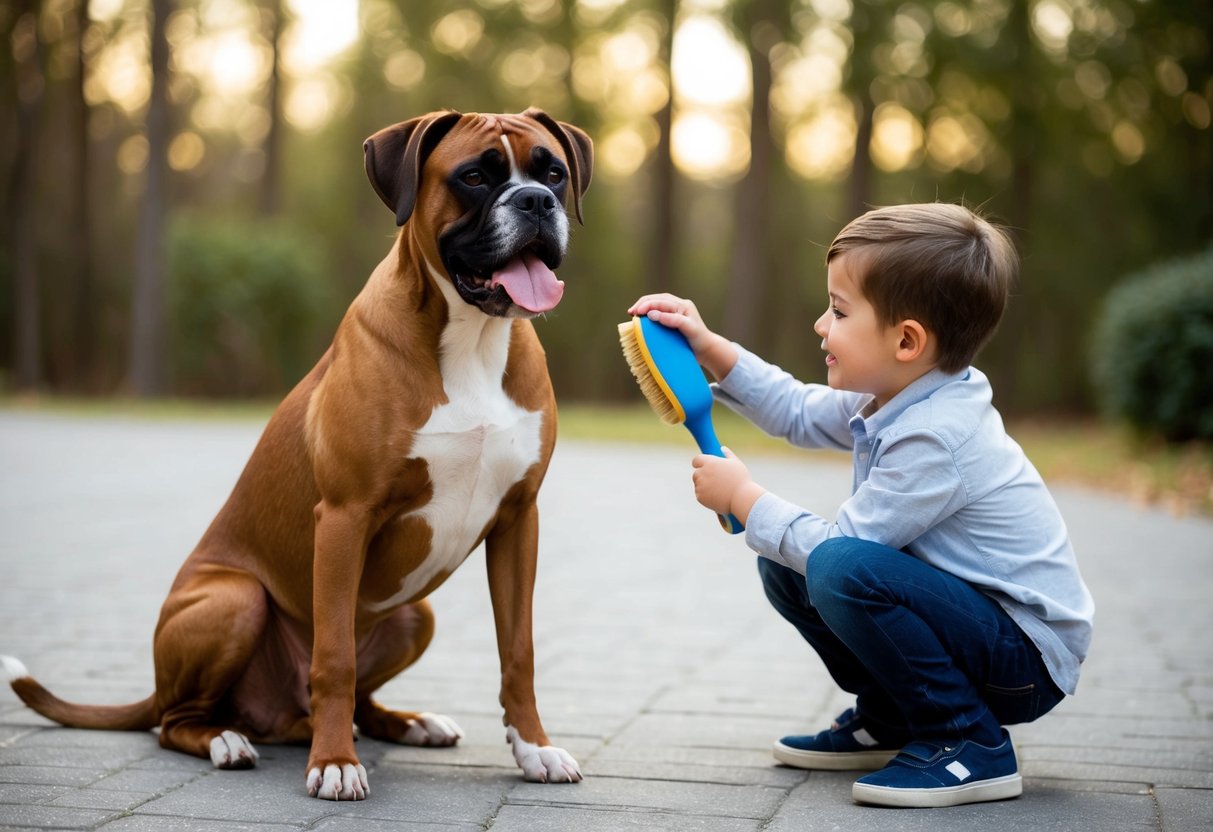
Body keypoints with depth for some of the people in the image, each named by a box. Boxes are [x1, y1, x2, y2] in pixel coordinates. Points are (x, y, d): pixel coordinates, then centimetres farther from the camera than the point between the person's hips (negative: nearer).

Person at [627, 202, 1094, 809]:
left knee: (838, 568, -32)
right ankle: (889, 721, 18)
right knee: (784, 563, 10)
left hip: (1028, 658, -10)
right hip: (967, 609, 10)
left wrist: (742, 497, -9)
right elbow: (798, 412, 20)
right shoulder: (892, 400, 3)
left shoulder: (934, 439, -26)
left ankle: (971, 746, -17)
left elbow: (840, 545, -23)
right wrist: (708, 348, 10)